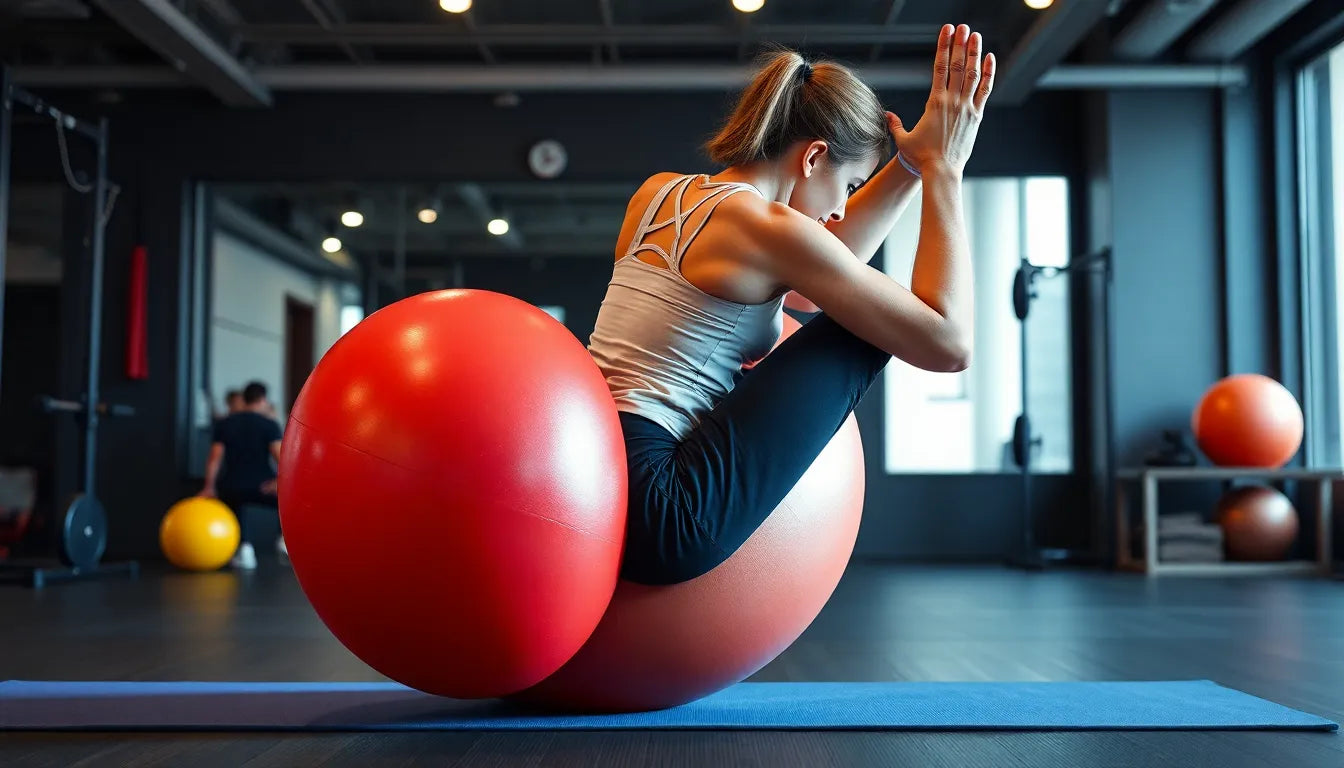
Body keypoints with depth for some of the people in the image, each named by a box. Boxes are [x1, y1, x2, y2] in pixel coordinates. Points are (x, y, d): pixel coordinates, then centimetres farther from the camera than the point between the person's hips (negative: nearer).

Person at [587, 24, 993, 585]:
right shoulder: (767, 225, -11)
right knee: (870, 322, -1)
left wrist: (910, 165, 21)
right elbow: (948, 343, -9)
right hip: (654, 516, -8)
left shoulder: (657, 193, 13)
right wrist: (941, 170, -1)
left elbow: (821, 267, 27)